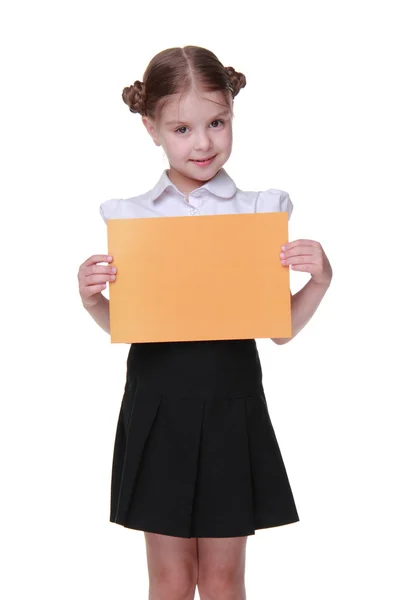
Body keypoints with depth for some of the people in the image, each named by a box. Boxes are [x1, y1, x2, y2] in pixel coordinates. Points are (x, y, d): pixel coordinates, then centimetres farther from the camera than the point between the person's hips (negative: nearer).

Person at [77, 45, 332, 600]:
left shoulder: (261, 211, 0)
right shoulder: (130, 215, 0)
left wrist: (319, 281, -12)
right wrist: (92, 300, -11)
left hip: (231, 401, 0)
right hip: (158, 402, 0)